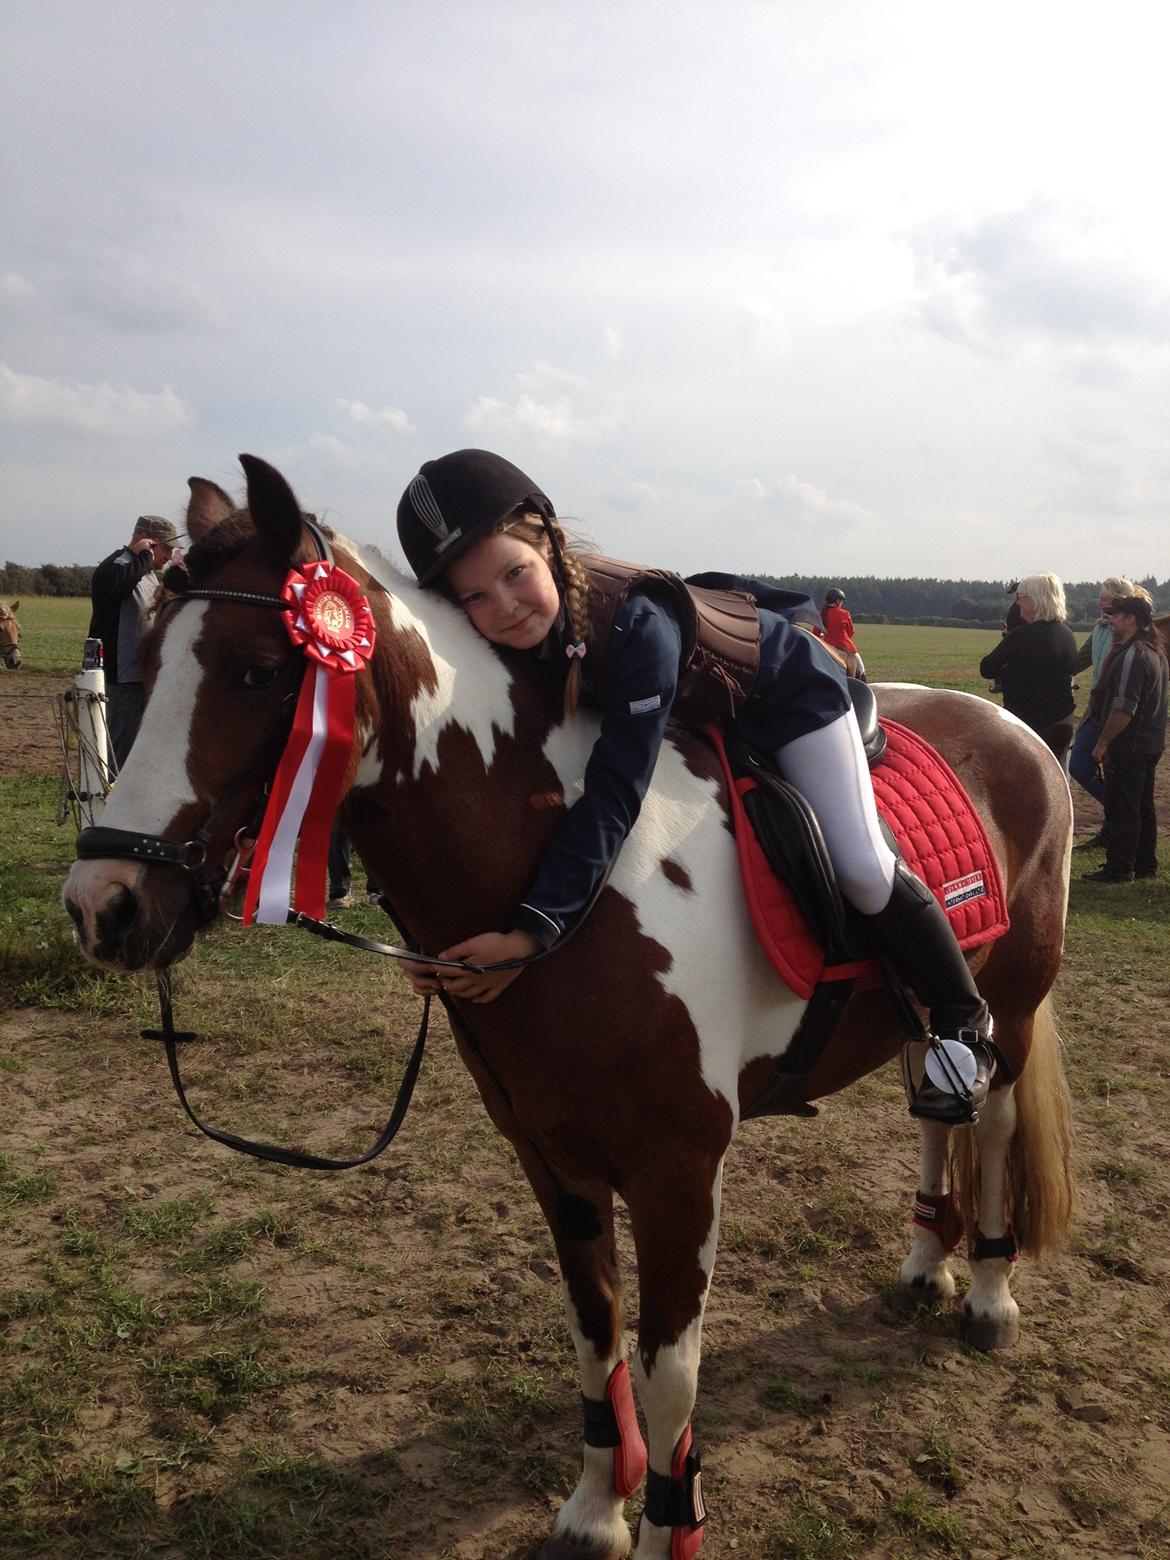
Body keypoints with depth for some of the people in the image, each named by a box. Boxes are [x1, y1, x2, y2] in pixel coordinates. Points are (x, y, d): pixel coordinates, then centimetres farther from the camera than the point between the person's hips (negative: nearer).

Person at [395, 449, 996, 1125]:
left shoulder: (638, 623, -46)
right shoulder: (511, 642, -26)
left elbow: (614, 793, -48)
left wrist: (533, 930, -52)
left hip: (787, 690, -6)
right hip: (694, 711, 7)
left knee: (860, 869, -10)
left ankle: (963, 1022, 14)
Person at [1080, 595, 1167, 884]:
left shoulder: (1132, 656, -20)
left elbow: (1124, 708, -25)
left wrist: (1103, 742, -17)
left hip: (1127, 747, -10)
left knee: (1121, 810, -4)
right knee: (1142, 807, 16)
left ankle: (1119, 869, 1)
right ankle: (1145, 864, 25)